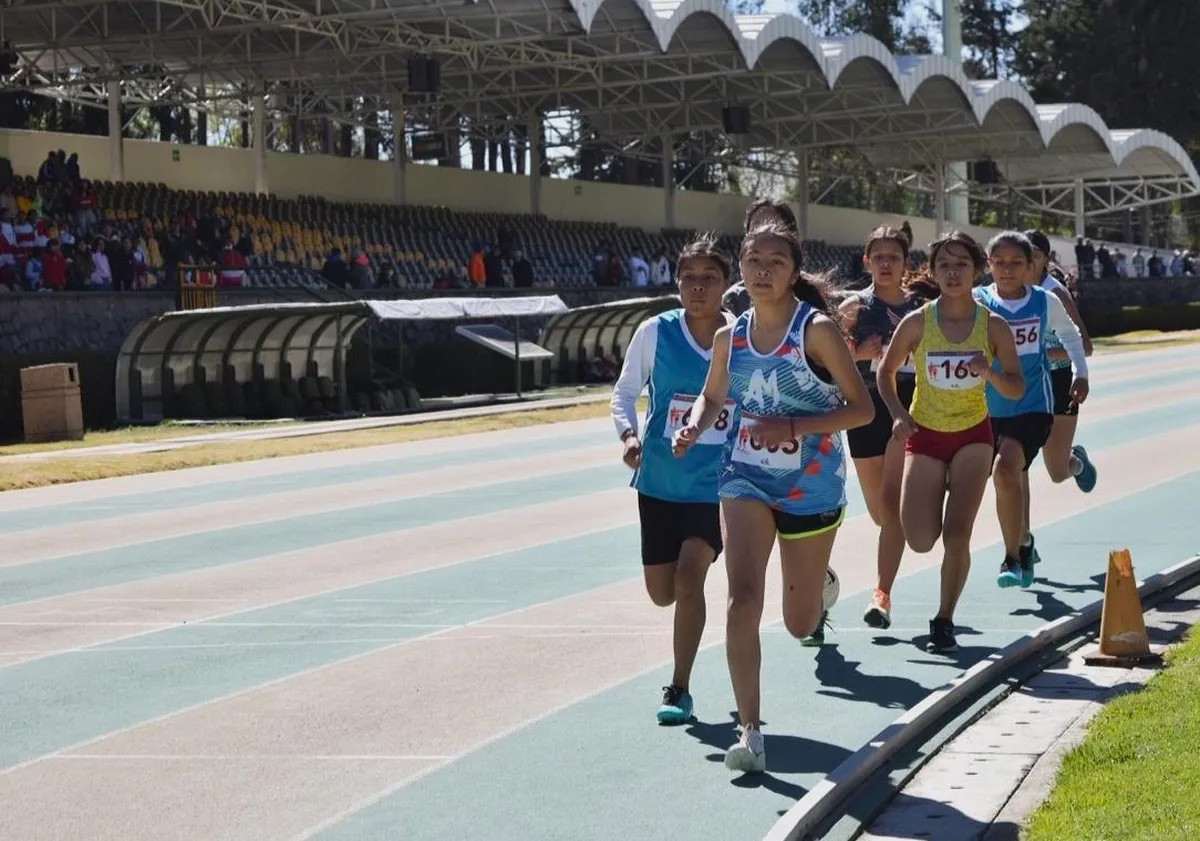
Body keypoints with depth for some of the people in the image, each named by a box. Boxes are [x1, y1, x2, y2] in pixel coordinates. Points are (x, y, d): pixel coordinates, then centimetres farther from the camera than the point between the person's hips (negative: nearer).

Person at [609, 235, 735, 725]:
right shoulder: (655, 332, -6)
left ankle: (679, 689, -5)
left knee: (689, 576, -18)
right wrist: (629, 435, -14)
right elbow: (624, 392, 3)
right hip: (660, 481, 2)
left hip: (717, 483, -2)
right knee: (662, 592, 9)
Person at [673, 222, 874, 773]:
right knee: (743, 599, -19)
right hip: (747, 479, 2)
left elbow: (861, 408, -13)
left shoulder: (817, 329, -13)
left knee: (799, 623, 12)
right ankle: (750, 733, -14)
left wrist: (792, 428, -25)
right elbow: (712, 397, 18)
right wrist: (694, 427, -5)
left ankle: (822, 584, 51)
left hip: (812, 486, -2)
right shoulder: (730, 338, 0)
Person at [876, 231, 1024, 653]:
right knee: (921, 541, -7)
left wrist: (990, 373, -24)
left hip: (973, 435, 0)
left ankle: (944, 620, 7)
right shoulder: (917, 323, -11)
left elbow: (1017, 388, -3)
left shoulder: (993, 326, -10)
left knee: (957, 534, -11)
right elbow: (885, 372, 2)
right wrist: (898, 414, -14)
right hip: (925, 434, 0)